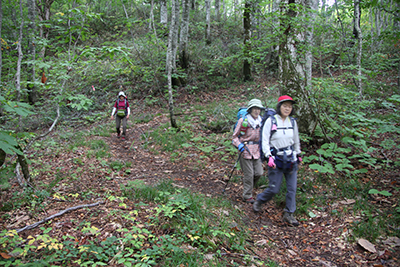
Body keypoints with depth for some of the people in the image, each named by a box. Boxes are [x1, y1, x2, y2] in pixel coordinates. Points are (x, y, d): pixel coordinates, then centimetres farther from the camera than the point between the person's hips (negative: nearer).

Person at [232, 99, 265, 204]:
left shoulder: (260, 121, 6)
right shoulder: (243, 120, -9)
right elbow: (235, 137, -3)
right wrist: (240, 145, -19)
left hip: (256, 150, 5)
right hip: (245, 150, -5)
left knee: (259, 173, 4)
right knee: (249, 174, -1)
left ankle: (248, 186, 32)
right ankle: (247, 196, 15)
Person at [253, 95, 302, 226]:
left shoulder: (292, 122, 6)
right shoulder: (271, 121, -7)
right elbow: (265, 141, -8)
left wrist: (298, 154, 24)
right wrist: (269, 157, -17)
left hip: (291, 158, 4)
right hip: (276, 159, -4)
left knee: (292, 188, 3)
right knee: (274, 189, -1)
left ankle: (288, 214, 18)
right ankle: (259, 200, 28)